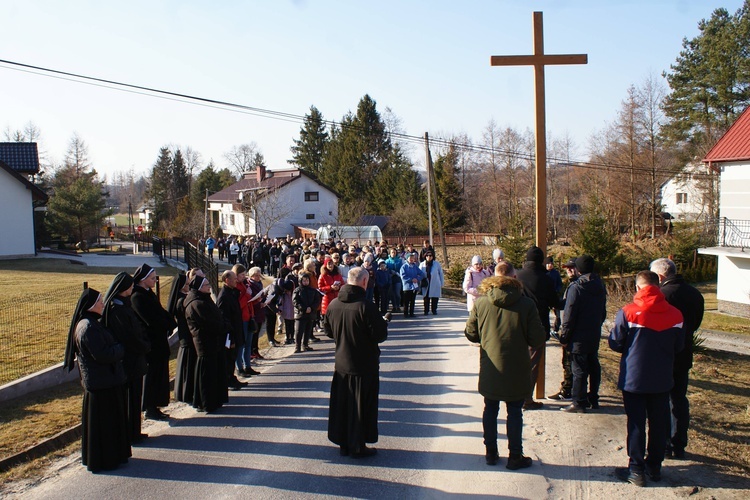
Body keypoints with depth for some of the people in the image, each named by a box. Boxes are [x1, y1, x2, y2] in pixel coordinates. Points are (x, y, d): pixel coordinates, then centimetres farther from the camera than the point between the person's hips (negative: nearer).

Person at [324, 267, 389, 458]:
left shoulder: (333, 305, -4)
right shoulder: (366, 307, -23)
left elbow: (329, 331, 9)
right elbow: (380, 335, -17)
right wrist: (383, 322, 2)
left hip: (341, 364, 5)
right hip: (364, 366, -5)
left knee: (341, 404, 16)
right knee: (361, 406, 8)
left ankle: (343, 443, 26)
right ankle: (358, 447, 16)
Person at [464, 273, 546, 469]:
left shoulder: (480, 302, -8)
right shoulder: (527, 304, -12)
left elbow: (471, 333, -1)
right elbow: (537, 338, -10)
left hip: (489, 368, 2)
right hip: (516, 369, -2)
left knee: (490, 410, 16)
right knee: (515, 412, 11)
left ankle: (491, 453, 25)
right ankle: (515, 456, 18)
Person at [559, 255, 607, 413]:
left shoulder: (576, 287, -16)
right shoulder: (600, 286, 7)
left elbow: (569, 315, -16)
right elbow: (603, 312, 16)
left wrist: (564, 337, -10)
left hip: (579, 338, -7)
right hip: (595, 335, 7)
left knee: (579, 370, -1)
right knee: (593, 367, 15)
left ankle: (579, 402, 4)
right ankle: (593, 399, 24)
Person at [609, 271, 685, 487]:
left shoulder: (628, 312, -14)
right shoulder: (675, 314, -4)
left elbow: (616, 343, -8)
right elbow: (679, 346, 6)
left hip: (634, 378, -3)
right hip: (662, 379, 3)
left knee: (636, 424, 6)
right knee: (659, 424, 15)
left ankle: (637, 470, 10)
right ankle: (654, 467, 26)